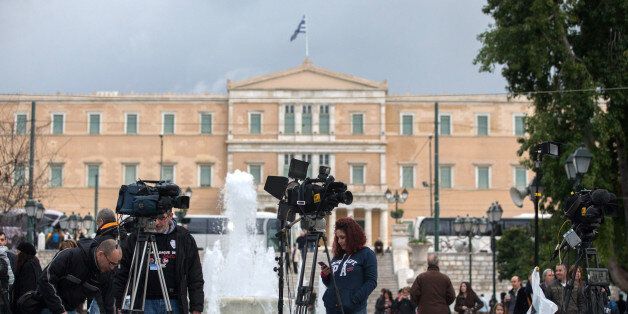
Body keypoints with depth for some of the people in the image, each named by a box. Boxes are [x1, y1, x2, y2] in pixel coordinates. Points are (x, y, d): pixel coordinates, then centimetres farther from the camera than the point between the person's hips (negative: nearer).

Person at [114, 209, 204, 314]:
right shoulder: (135, 238, 4)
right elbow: (122, 275, 8)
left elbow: (195, 278, 7)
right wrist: (120, 306, 3)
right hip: (145, 303, 0)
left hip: (173, 303, 0)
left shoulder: (185, 238, 5)